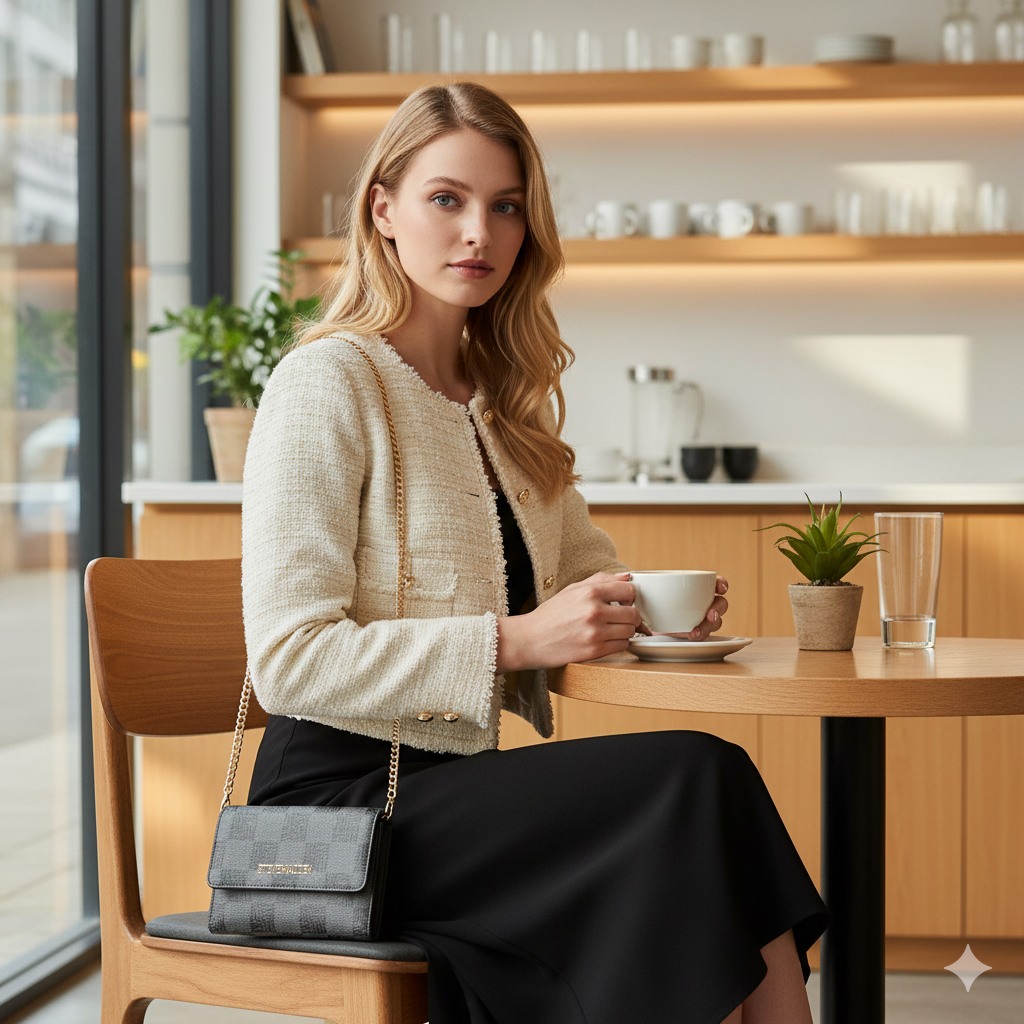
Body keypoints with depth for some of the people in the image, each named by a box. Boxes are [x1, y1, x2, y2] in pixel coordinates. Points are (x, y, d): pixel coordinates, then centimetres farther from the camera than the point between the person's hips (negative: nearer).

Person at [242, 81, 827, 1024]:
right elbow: (289, 660, -15)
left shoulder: (497, 401, 17)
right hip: (344, 796, -7)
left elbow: (590, 568, 26)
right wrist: (515, 641, -21)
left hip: (459, 787, 7)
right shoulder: (328, 381, -7)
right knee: (702, 779, -25)